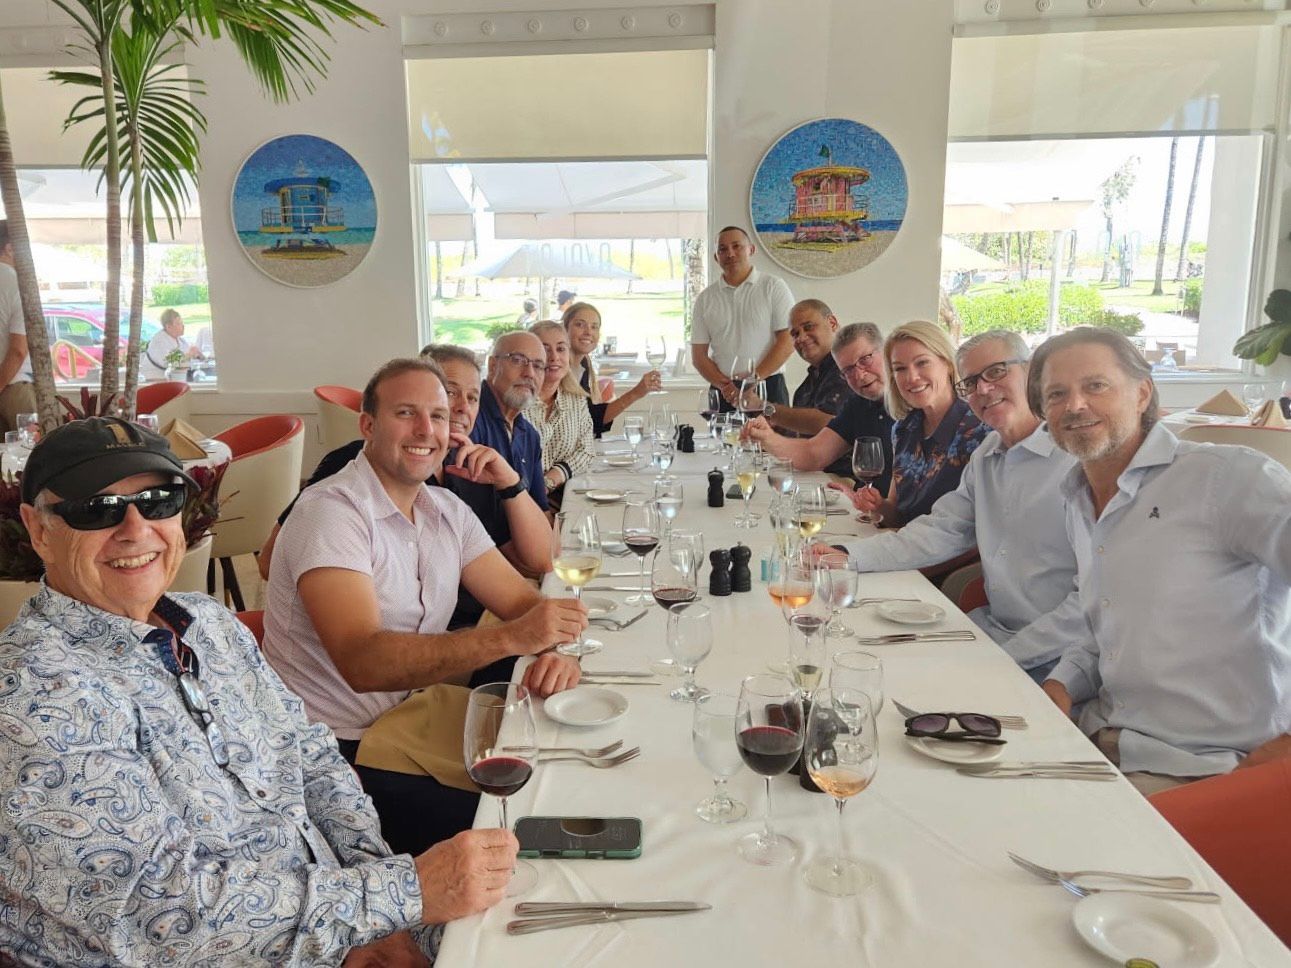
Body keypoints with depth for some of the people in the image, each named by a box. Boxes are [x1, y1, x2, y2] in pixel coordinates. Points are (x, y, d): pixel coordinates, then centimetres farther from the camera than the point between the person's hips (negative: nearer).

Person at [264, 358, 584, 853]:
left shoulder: (447, 511, 7)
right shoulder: (331, 511, -18)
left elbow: (522, 601, 3)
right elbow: (362, 662, -30)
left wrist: (553, 648, -21)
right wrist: (511, 638, -38)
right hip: (336, 751, -7)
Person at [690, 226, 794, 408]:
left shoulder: (773, 287, 4)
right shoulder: (705, 299, 12)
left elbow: (787, 342, -4)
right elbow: (698, 355, 8)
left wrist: (754, 378, -12)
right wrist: (725, 385, -8)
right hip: (724, 395, 2)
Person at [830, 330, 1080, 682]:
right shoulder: (985, 455, 12)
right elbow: (939, 533, 8)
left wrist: (1012, 654, -20)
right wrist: (848, 557, -5)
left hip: (1049, 659, -7)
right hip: (993, 626, 7)